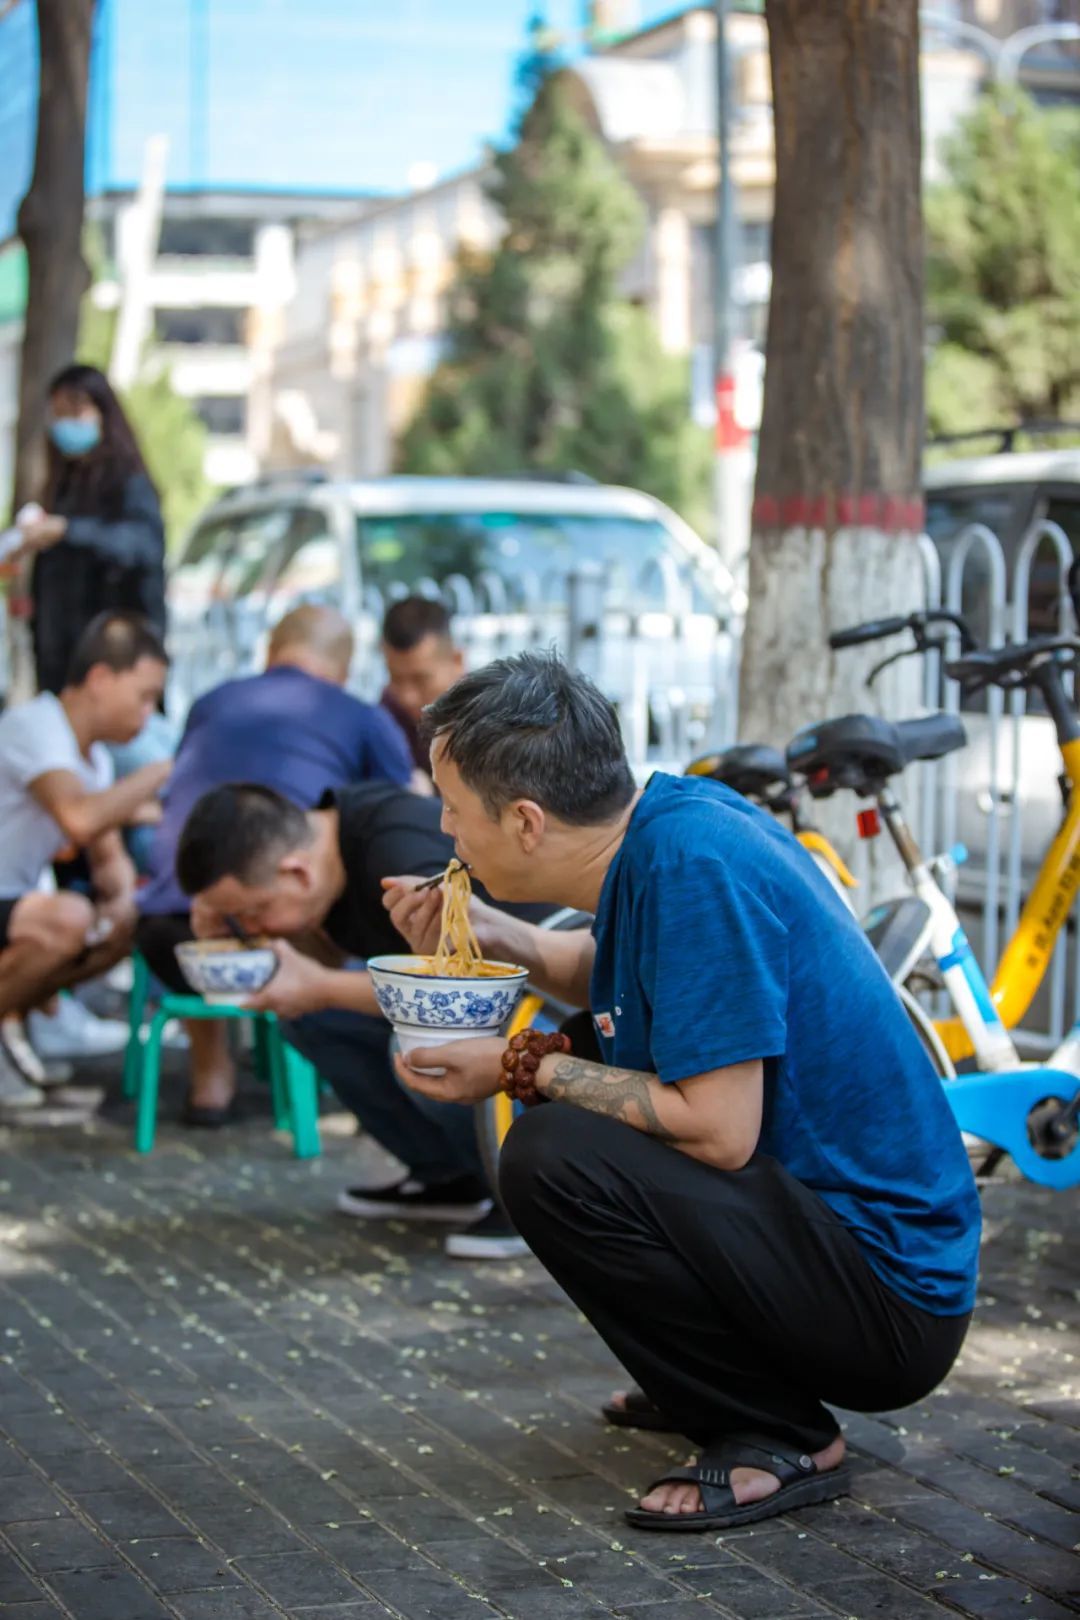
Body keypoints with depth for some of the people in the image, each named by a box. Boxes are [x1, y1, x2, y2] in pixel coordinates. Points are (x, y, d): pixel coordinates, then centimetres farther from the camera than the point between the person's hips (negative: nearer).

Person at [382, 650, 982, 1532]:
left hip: (888, 1298, -10)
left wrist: (523, 1070, -14)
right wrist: (494, 935, 6)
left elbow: (718, 1130, -26)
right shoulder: (668, 817, 3)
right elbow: (618, 975, 24)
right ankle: (707, 1384, 20)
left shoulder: (694, 863, -23)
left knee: (552, 1157, -24)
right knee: (560, 1100, 19)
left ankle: (785, 1439, -9)